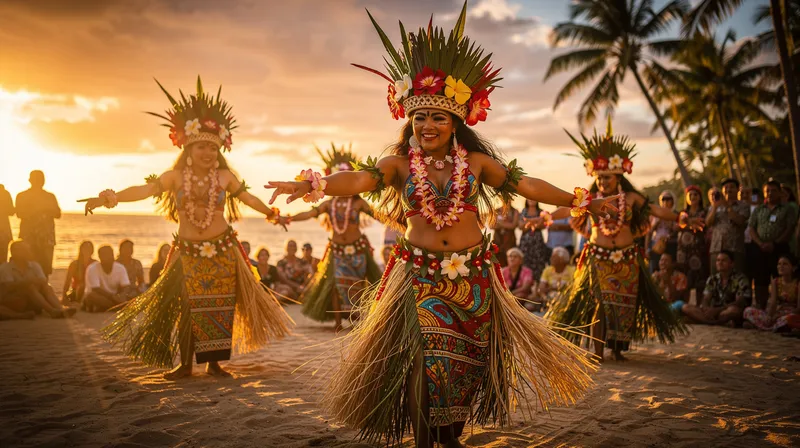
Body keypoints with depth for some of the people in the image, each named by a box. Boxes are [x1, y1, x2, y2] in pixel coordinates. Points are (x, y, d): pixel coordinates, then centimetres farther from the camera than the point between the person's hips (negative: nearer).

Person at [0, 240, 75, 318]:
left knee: (46, 287, -22)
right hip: (11, 302, -5)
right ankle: (52, 311, -50)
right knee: (30, 287, -30)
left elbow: (44, 282, -7)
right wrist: (28, 282, -30)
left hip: (31, 302, 5)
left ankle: (61, 309, -49)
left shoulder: (34, 265, 7)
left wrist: (37, 282, -29)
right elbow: (9, 286, -22)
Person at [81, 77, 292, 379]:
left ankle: (214, 361, 16)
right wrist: (111, 197, -29)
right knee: (188, 306, 1)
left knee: (221, 305, 3)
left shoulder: (224, 176, -1)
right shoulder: (176, 176, -5)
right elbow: (145, 190, -16)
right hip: (189, 252, -1)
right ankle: (186, 363, 14)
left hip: (222, 250, 1)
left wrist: (270, 212, 8)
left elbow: (247, 197, 9)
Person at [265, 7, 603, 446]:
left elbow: (526, 185, 3)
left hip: (472, 274, 2)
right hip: (420, 275, -2)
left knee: (465, 359, 10)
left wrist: (578, 201, 2)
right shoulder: (399, 163, -3)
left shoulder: (475, 161, 1)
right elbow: (360, 179, -20)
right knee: (425, 360, -5)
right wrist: (312, 184, -38)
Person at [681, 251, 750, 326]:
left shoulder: (740, 279, -5)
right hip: (714, 312, 5)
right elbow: (706, 299, 2)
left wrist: (717, 310, -27)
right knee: (685, 307, -17)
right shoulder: (712, 279, 10)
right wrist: (705, 308, -24)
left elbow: (740, 302, -16)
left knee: (734, 310, -40)